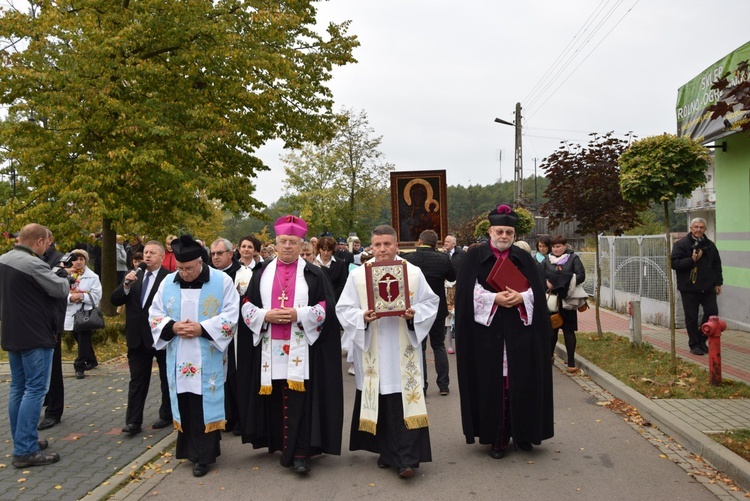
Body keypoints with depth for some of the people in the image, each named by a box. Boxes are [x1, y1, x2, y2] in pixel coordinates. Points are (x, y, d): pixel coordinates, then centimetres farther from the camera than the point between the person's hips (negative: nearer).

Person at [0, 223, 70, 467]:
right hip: (35, 336, -9)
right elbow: (61, 290, -13)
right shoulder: (33, 264, -20)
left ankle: (22, 441, 23)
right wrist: (61, 274, 6)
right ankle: (25, 451, -5)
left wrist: (53, 274, 9)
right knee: (35, 389, -6)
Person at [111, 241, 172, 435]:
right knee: (137, 380, 7)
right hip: (138, 337, 5)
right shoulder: (133, 275, 5)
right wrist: (126, 285, -16)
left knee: (167, 379, 11)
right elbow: (115, 300, 1)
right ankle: (133, 421, 10)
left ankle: (167, 415, 26)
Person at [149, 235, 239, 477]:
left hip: (208, 359, -3)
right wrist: (172, 327, -11)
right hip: (178, 359, 3)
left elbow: (231, 315, -7)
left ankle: (204, 455, 8)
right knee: (185, 404, 7)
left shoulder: (222, 281, -4)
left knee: (205, 404, -1)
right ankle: (191, 449, 22)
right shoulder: (168, 283, 6)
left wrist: (202, 328, -17)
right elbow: (154, 314, 9)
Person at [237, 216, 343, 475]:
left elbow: (327, 308, -2)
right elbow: (247, 306, 9)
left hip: (301, 349, -3)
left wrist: (298, 315, -15)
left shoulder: (314, 274, 4)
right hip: (269, 348, 3)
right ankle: (279, 444, 21)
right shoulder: (261, 273, 11)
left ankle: (300, 452, -4)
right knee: (274, 397, 7)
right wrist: (265, 315, -10)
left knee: (300, 398, -7)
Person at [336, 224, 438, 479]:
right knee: (379, 403, 7)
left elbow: (430, 303, 5)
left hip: (403, 350, -1)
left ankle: (406, 459, -2)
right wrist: (362, 317, -17)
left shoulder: (413, 272, 2)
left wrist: (414, 314, -14)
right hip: (372, 351, 1)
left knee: (404, 402, -5)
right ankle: (387, 451, 25)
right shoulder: (358, 274, 2)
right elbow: (344, 309, 2)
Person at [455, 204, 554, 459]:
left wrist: (521, 298, -15)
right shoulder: (475, 256, 3)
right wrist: (494, 299, -17)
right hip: (486, 331, -2)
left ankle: (522, 433, 17)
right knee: (491, 383, 1)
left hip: (520, 332, 2)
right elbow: (468, 291, -6)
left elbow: (537, 291, 4)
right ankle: (496, 437, 10)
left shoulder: (524, 258, 10)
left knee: (520, 381, 3)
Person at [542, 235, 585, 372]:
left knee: (568, 330, 2)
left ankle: (571, 363, 8)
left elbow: (581, 276, -9)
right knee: (552, 329, 10)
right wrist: (547, 283, -18)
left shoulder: (573, 258, 0)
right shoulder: (547, 259, 8)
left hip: (567, 300, -2)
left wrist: (562, 282, -18)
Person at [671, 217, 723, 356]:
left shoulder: (709, 245, 11)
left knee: (712, 312, 1)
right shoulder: (681, 244, -5)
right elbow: (674, 263, -11)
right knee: (692, 317, 1)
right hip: (689, 288, -4)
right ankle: (694, 345, 14)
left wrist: (718, 283, 12)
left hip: (707, 287, 4)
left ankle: (702, 340, 20)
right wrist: (692, 260, -21)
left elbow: (717, 265, 18)